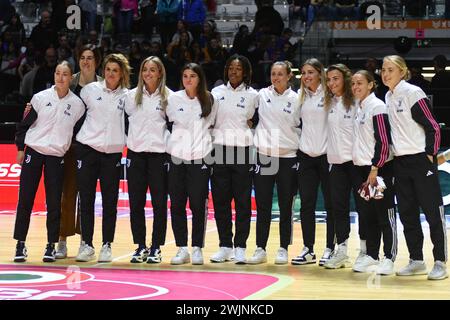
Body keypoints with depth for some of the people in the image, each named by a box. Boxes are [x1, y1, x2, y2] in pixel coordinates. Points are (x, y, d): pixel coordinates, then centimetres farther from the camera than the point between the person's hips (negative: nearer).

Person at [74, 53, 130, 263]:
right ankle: (86, 245, 9)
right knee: (86, 200, 2)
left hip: (113, 153, 0)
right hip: (87, 149, 0)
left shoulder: (126, 96, 4)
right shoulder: (90, 90, 4)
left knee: (110, 202, 2)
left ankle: (107, 246, 9)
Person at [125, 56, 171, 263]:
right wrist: (130, 139, 9)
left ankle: (156, 248, 8)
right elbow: (125, 119, 17)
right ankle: (140, 247, 13)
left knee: (159, 203, 0)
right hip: (135, 153, 3)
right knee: (136, 203, 4)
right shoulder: (132, 96, 8)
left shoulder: (168, 97, 0)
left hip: (159, 154, -3)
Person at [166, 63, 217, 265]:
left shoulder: (209, 100, 2)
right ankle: (182, 249, 9)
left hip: (200, 157, -1)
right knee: (177, 204, 2)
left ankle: (197, 248, 6)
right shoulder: (173, 99, 4)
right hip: (177, 157, 2)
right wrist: (177, 140, 11)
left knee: (198, 204, -2)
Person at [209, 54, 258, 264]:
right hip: (220, 150, 2)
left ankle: (240, 247, 5)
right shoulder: (217, 93, 9)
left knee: (243, 201, -1)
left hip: (243, 151, -2)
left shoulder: (252, 95, 4)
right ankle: (225, 246, 11)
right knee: (220, 200, 3)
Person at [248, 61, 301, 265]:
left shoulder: (296, 99, 1)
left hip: (287, 157, -1)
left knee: (285, 207, 5)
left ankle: (283, 249, 13)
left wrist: (298, 148, 4)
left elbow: (300, 126, 8)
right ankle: (260, 249, 10)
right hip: (263, 155, 1)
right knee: (262, 207, 4)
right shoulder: (262, 95, 4)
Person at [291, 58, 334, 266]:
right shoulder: (301, 95, 11)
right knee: (306, 204, 5)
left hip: (327, 154, -5)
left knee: (330, 204, 1)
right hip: (306, 155, 5)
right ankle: (308, 250, 12)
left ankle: (330, 249, 7)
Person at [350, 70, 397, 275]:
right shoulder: (358, 107, 13)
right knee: (367, 214, 11)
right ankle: (371, 255, 19)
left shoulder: (377, 107, -11)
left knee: (385, 215, -4)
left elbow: (383, 140, -16)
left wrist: (375, 168, -18)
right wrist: (365, 169, 15)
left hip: (380, 168, -8)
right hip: (362, 167, 8)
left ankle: (389, 258, 0)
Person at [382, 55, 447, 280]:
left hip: (421, 159, -8)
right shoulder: (388, 97, 12)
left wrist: (430, 154, -14)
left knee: (433, 211, -4)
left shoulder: (413, 93, -10)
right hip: (401, 162, 8)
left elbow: (432, 126, -12)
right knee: (407, 214, 9)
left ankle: (440, 263, -1)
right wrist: (393, 151, 16)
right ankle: (416, 261, 18)